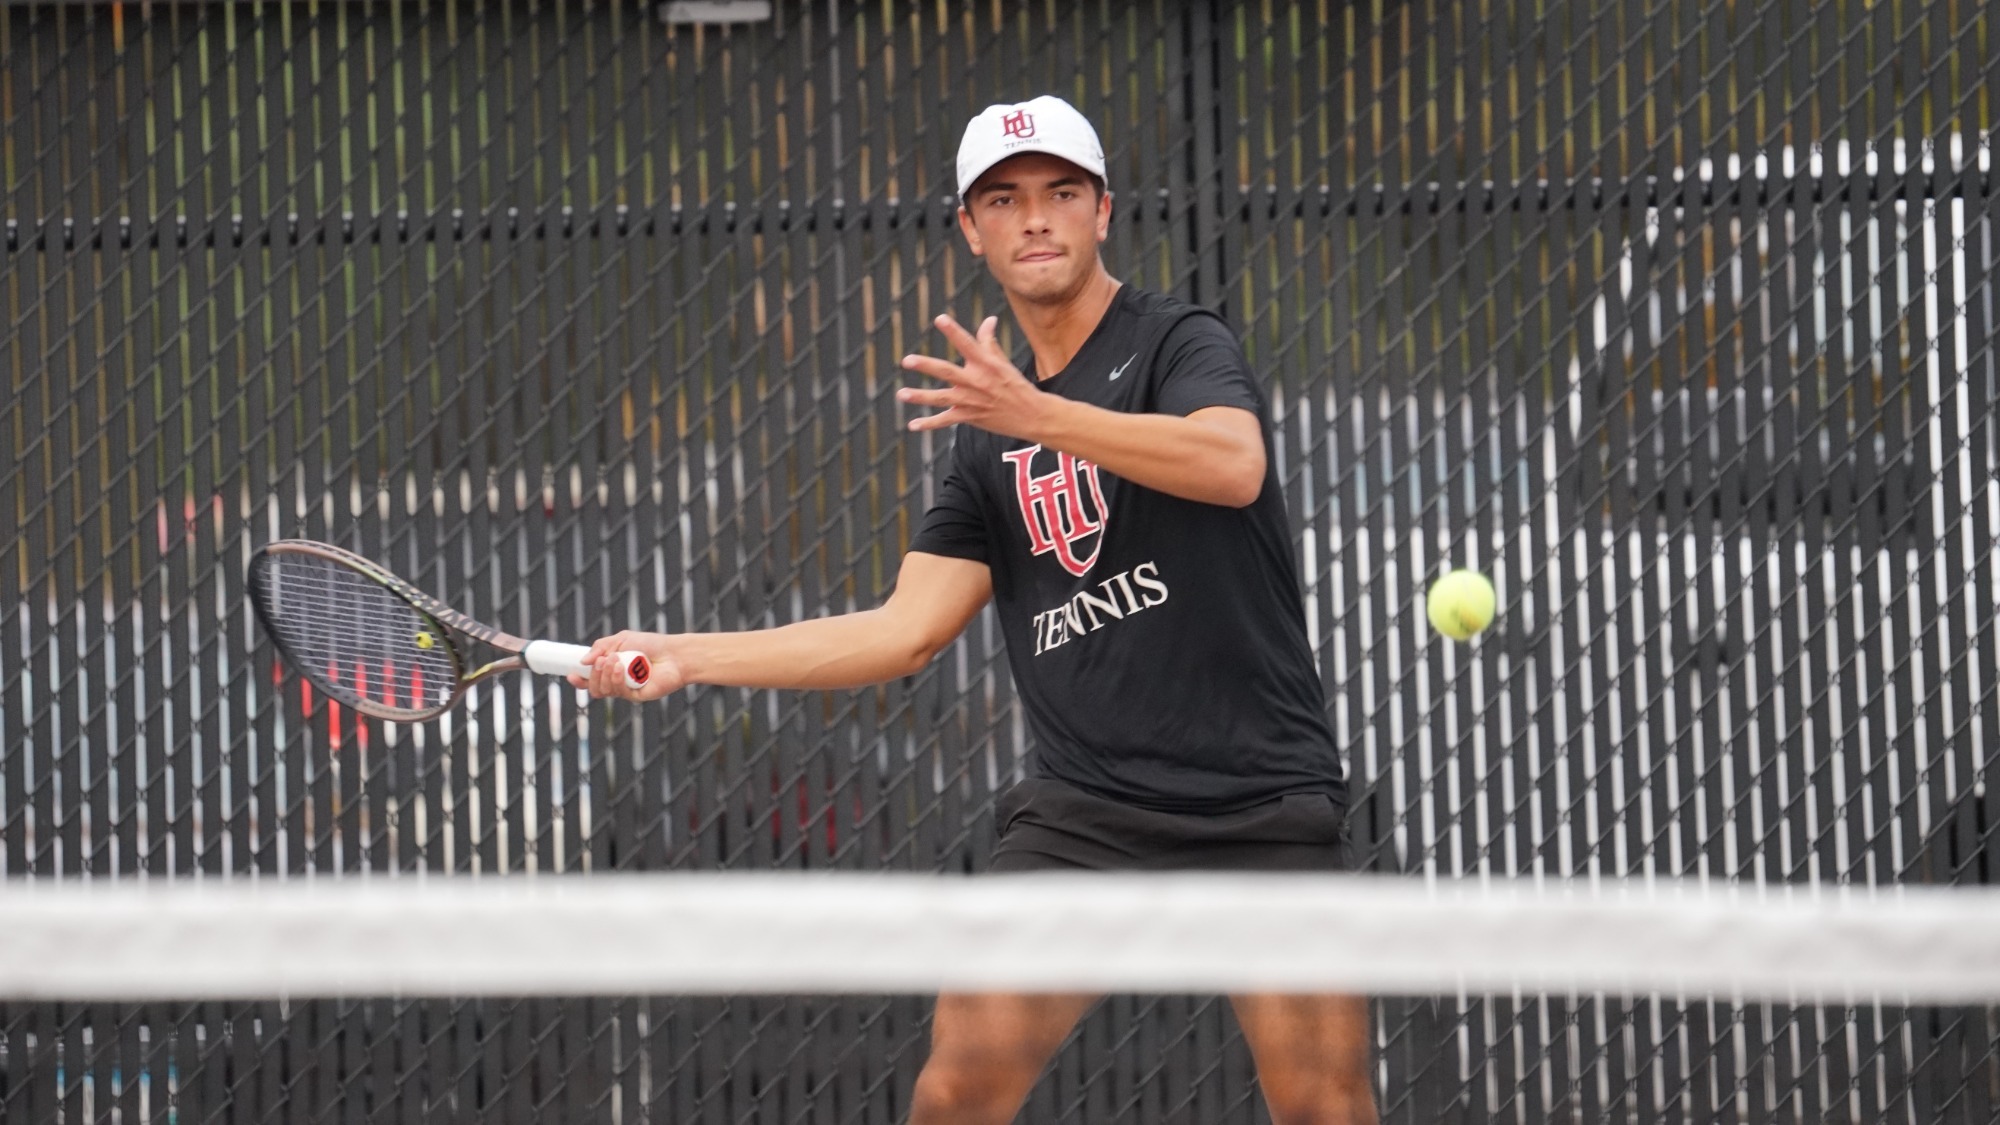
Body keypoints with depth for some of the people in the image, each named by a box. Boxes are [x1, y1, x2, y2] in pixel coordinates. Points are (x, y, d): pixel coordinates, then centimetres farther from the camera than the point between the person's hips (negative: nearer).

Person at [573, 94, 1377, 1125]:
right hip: (1084, 810, 4)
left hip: (1261, 808, -4)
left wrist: (1036, 415, -35)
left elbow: (1233, 464, -24)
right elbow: (908, 631, 10)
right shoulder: (987, 439, 14)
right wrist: (685, 655, 3)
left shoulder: (1182, 345, -2)